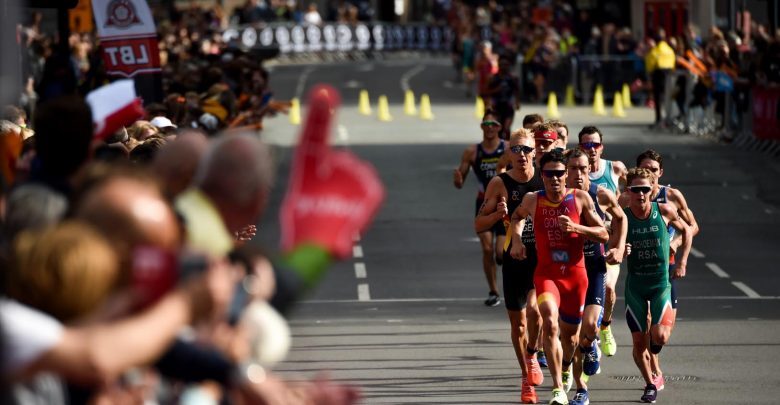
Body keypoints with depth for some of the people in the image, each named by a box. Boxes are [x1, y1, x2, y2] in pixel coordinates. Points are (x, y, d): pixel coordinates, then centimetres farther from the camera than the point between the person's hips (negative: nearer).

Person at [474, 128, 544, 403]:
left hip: (543, 259, -1)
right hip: (513, 260, 1)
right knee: (518, 324, 8)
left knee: (534, 309, -26)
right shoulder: (500, 184, -3)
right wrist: (498, 214, -19)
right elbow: (479, 225, 0)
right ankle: (527, 381, 26)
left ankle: (532, 356, 2)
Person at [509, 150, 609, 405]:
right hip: (546, 273, -1)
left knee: (570, 333, 14)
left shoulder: (580, 199, -5)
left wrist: (575, 228, -19)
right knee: (550, 322, -27)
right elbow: (517, 216, 23)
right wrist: (516, 240, 5)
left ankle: (565, 370, 49)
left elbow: (604, 234, -3)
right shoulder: (532, 201, -1)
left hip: (575, 273, 1)